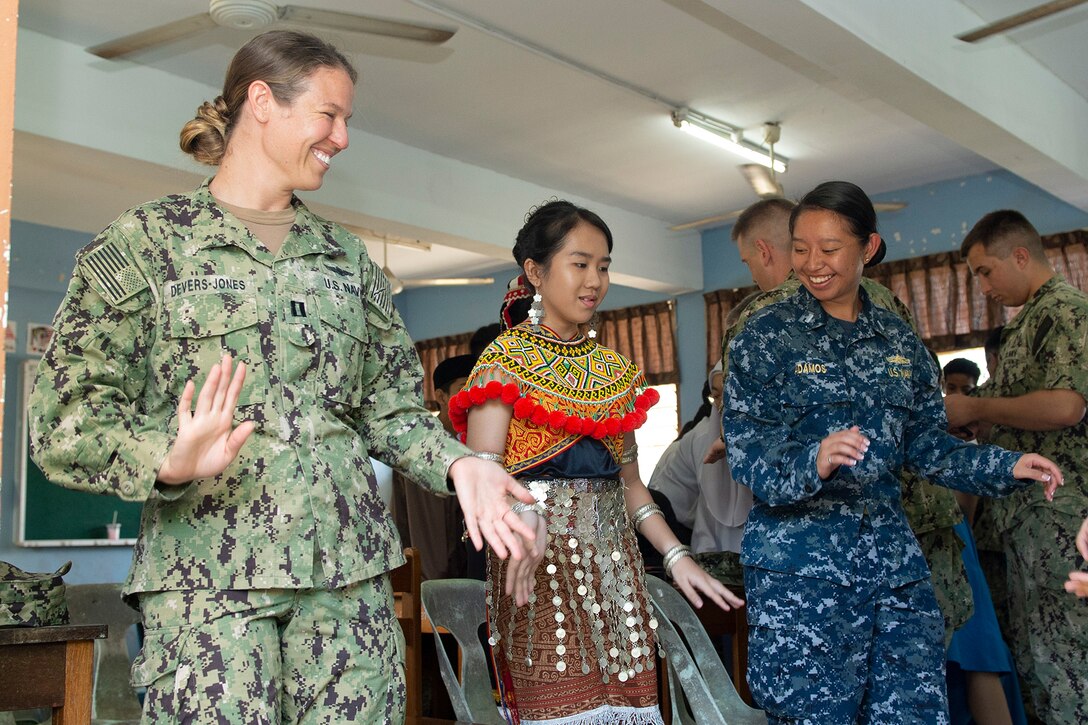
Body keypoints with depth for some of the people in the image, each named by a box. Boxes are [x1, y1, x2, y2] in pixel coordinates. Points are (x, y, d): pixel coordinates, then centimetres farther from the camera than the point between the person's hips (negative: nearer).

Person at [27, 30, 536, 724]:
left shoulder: (349, 256, 16)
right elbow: (67, 420, -4)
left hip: (351, 572, 4)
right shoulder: (144, 241, 2)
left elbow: (392, 405, 16)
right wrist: (169, 460, -22)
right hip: (206, 582, -3)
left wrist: (456, 463, -3)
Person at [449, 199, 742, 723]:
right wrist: (518, 520, -32)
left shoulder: (615, 369, 17)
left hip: (614, 558, 5)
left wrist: (675, 555, 8)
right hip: (541, 562, -5)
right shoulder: (505, 359, -1)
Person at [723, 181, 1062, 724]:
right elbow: (746, 449, -9)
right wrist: (812, 462, -28)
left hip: (891, 557, 4)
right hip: (799, 558, -4)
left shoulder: (899, 341, 12)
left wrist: (1006, 466, 2)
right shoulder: (767, 334, -2)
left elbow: (925, 443, 15)